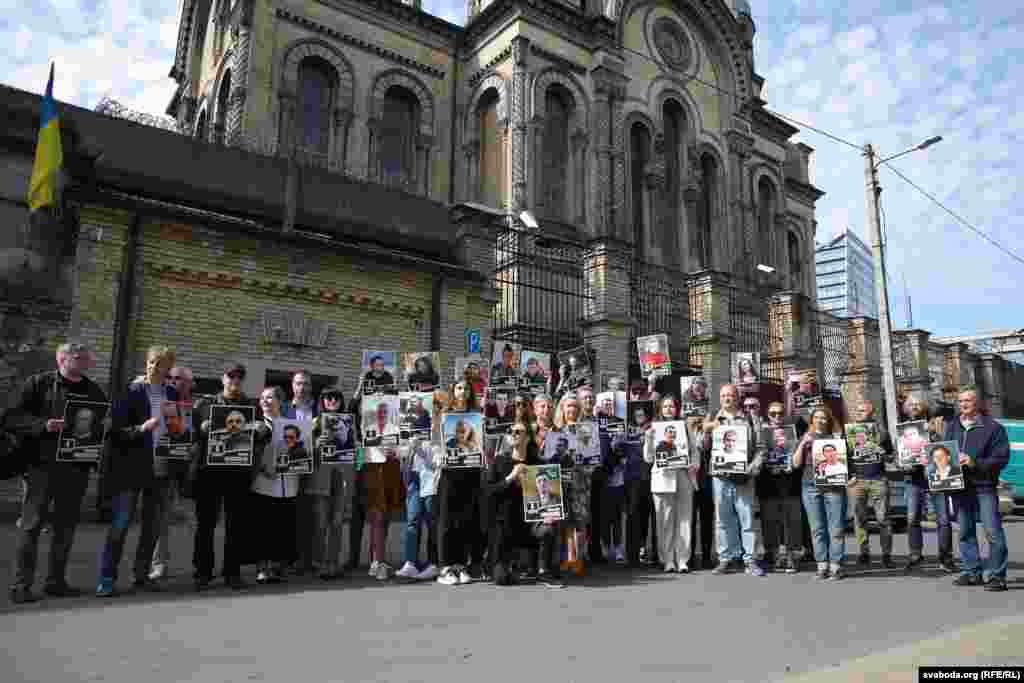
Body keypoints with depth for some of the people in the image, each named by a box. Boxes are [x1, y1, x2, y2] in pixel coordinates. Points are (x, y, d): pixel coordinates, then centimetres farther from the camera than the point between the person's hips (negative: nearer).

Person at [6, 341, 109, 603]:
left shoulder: (94, 391, 15)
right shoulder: (37, 383, 4)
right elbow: (13, 418, -2)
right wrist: (43, 425, -18)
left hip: (77, 468, 4)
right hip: (41, 464, -4)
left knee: (66, 526, 8)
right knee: (31, 525, -1)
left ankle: (56, 581, 18)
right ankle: (21, 584, 6)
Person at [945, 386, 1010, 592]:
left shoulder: (993, 427, -2)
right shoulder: (950, 425, 12)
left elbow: (1001, 458, -7)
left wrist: (975, 463, -17)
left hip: (984, 485, -5)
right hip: (959, 486, 5)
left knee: (993, 532, -5)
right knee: (965, 532, 10)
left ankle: (996, 575, 4)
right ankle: (971, 572, 20)